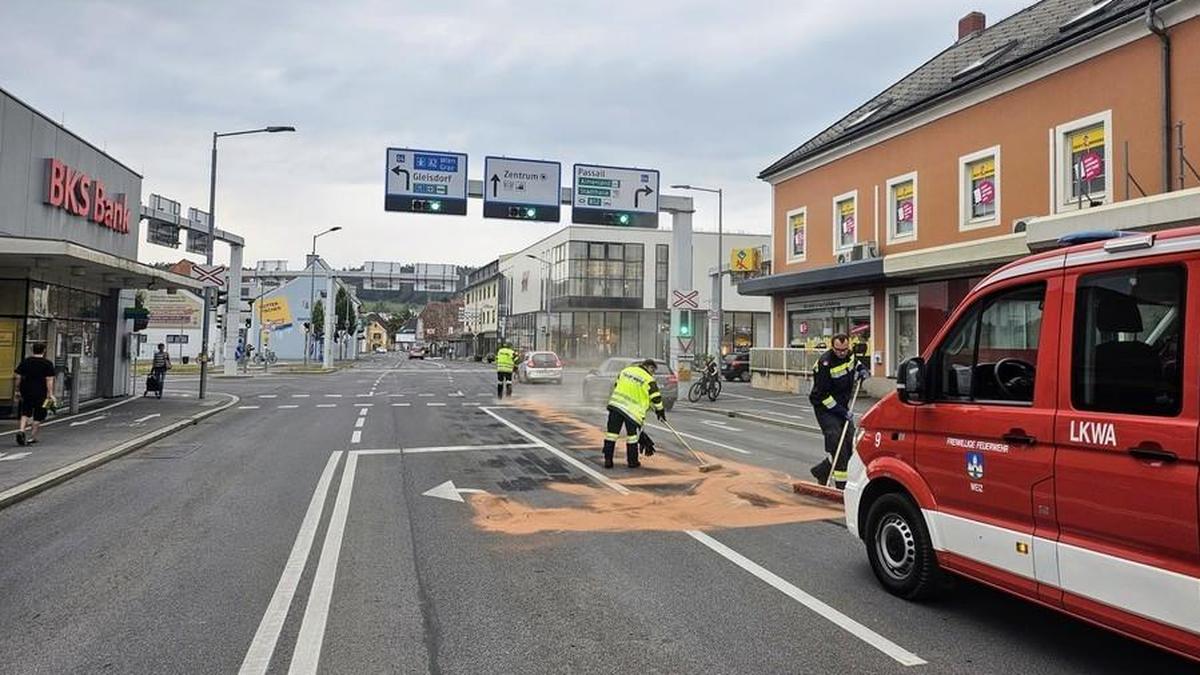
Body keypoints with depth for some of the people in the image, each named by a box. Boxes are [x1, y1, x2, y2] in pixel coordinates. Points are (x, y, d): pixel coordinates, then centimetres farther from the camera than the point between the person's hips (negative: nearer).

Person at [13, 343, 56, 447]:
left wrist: (18, 391, 16)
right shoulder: (47, 364, -7)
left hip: (27, 392, 4)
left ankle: (21, 430, -3)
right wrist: (50, 394, -11)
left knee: (25, 413, 18)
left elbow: (18, 377, 7)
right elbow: (49, 380, -12)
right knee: (38, 416, 6)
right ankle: (32, 437, 9)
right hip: (41, 393, -4)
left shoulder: (24, 362, 5)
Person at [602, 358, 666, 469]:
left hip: (615, 404, 4)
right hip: (632, 409, -4)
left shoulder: (626, 371, 15)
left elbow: (616, 386, 22)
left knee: (611, 433, 6)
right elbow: (656, 398, 1)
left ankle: (608, 460, 7)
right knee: (632, 435, 10)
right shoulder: (649, 380, 0)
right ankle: (632, 461, 16)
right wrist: (660, 411, 14)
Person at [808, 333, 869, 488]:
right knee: (836, 439, -18)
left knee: (850, 440, 3)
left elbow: (855, 363, 28)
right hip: (825, 407, -8)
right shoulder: (825, 364, -24)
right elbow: (822, 395, -22)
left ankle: (821, 471, 17)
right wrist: (841, 411, -23)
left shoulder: (849, 355, 0)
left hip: (842, 405, 8)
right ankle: (841, 483, -13)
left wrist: (862, 369, 5)